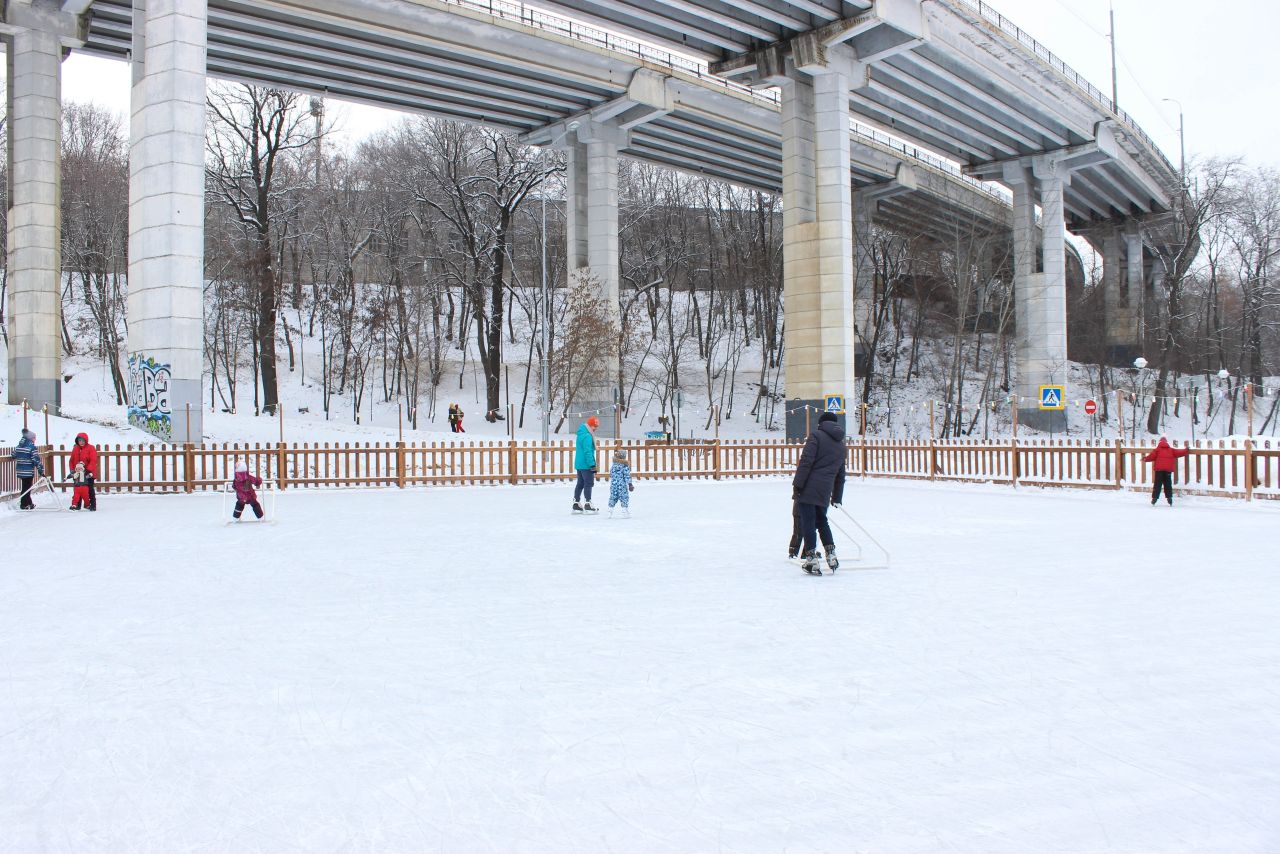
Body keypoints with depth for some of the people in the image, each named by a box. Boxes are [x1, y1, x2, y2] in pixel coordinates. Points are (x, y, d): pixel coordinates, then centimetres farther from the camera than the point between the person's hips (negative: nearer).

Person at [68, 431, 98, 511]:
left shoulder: (91, 448, -7)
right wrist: (72, 470, -1)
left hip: (88, 474, -5)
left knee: (90, 490, -2)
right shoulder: (75, 449, 9)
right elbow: (71, 461, 11)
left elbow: (93, 461, -14)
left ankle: (92, 505, 2)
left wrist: (89, 470, -21)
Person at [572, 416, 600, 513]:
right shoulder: (587, 436, -18)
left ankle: (576, 504, 17)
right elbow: (588, 452, -23)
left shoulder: (581, 434, 14)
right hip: (586, 464, -10)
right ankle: (588, 505, -2)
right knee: (588, 484, -4)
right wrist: (592, 465, -22)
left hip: (579, 464, 10)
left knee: (580, 483, 14)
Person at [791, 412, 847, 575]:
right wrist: (837, 498, 31)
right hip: (825, 491, 6)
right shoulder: (841, 445, 20)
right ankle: (831, 554, 19)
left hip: (809, 488, -6)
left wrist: (798, 483, -13)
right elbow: (840, 475, 24)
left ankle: (812, 560, -7)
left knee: (808, 522, -3)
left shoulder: (817, 435, -1)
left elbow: (806, 461, -13)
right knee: (821, 521, 22)